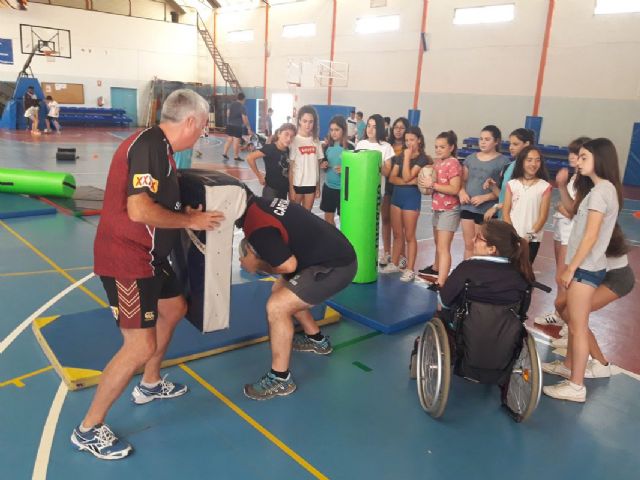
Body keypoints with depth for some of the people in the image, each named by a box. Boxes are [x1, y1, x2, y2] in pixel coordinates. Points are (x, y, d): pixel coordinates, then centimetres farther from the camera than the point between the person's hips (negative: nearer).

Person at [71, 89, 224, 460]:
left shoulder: (158, 146, 10)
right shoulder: (149, 145, -22)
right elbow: (139, 210, -30)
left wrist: (191, 213, 11)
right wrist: (191, 220, -17)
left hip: (146, 256, 11)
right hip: (126, 260, -11)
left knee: (174, 309, 25)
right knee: (141, 347, -9)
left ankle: (150, 385, 43)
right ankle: (89, 429, 10)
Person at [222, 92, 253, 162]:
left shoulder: (231, 104, 7)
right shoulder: (242, 107, -12)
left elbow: (228, 113, 13)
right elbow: (245, 119, -14)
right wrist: (249, 128, -11)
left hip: (229, 125, 7)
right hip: (237, 126, -7)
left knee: (229, 139, 15)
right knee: (236, 141, -1)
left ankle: (224, 153, 13)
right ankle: (236, 157, 3)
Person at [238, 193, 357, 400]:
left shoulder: (257, 227, -22)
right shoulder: (260, 203, 6)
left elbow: (288, 265, -19)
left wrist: (257, 265, -2)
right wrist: (258, 251, -1)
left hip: (335, 266, -10)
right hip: (335, 255, 10)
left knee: (276, 307, -16)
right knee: (281, 290, 24)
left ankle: (280, 379, -2)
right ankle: (317, 340, 42)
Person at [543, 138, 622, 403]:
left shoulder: (600, 191, -20)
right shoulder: (601, 189, 11)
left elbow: (591, 236, -22)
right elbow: (573, 209, 24)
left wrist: (570, 269, -17)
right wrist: (562, 187, 8)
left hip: (586, 267, -10)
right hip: (587, 265, 10)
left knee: (578, 326, -2)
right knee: (573, 320, 21)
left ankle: (576, 386, 7)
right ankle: (569, 364, 37)